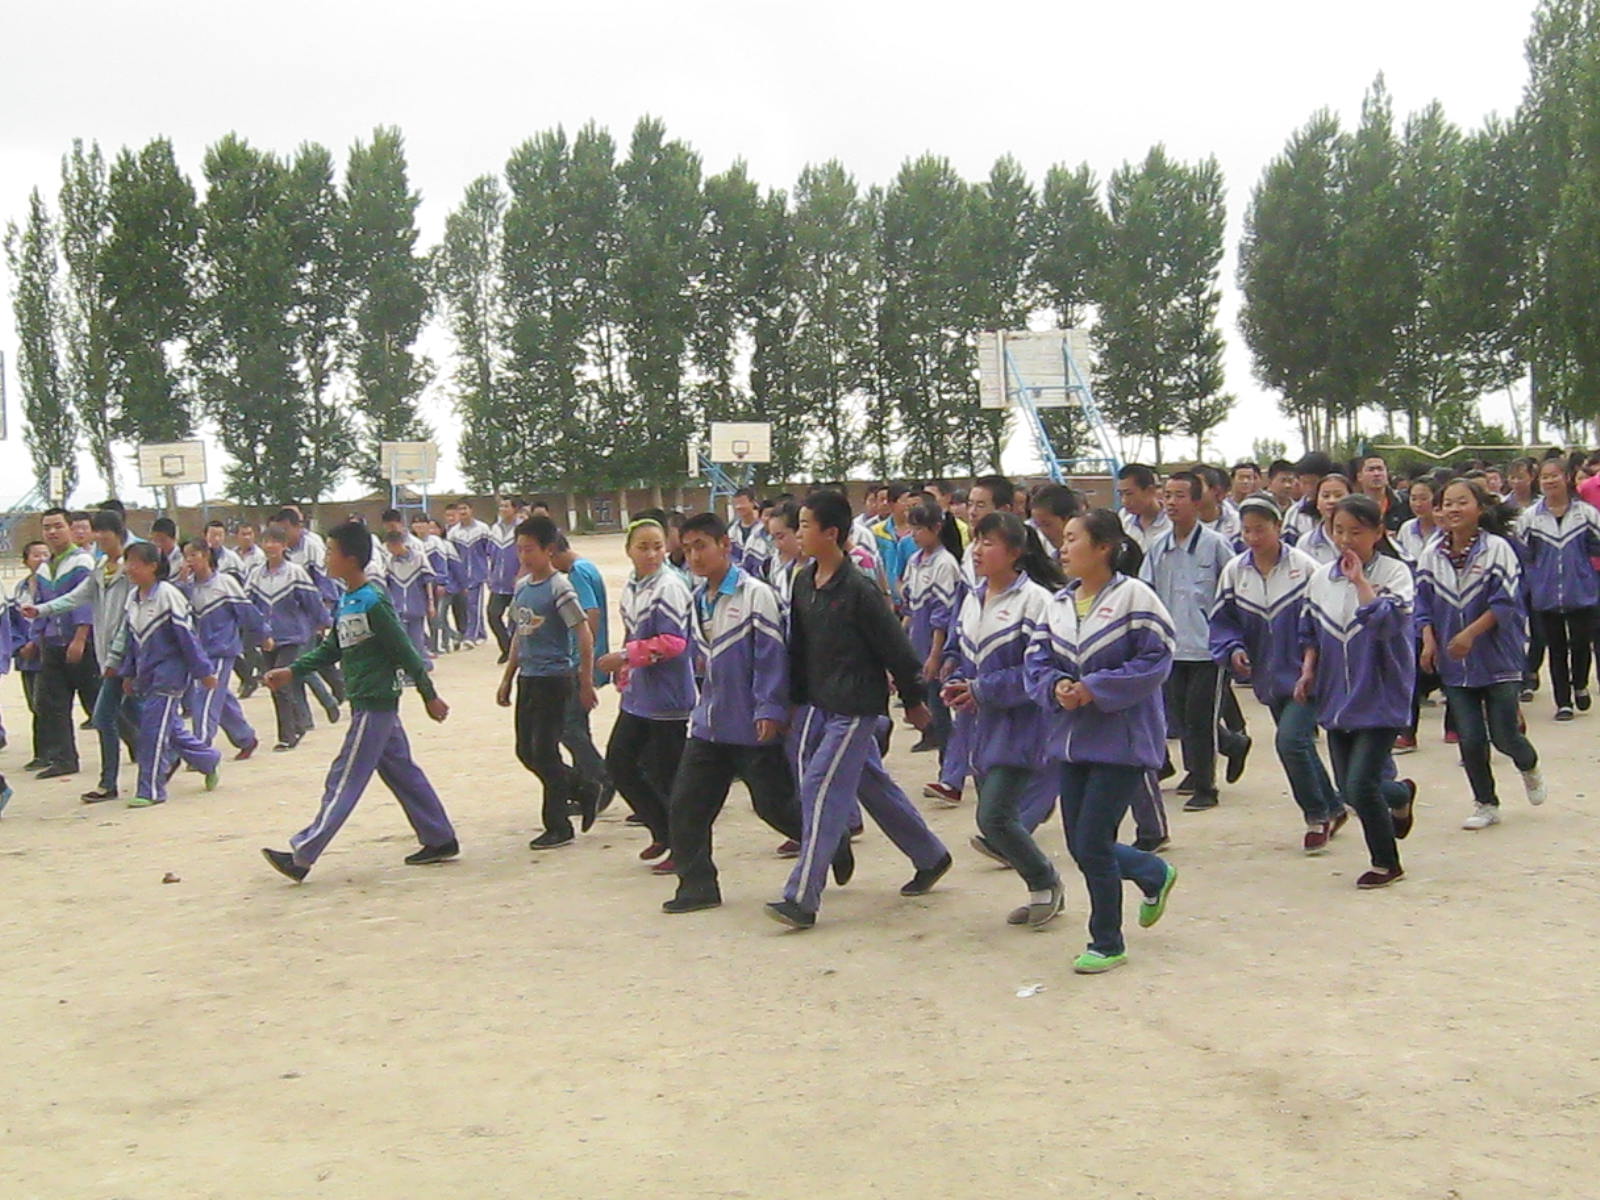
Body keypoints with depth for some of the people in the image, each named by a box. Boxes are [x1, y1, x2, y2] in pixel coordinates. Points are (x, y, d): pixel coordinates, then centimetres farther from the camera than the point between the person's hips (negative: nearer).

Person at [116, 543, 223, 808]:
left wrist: (203, 671, -9)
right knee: (172, 729, 13)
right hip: (146, 675, 7)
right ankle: (210, 761, 33)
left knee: (153, 731, -8)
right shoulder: (133, 597, 8)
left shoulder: (168, 595, -14)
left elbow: (187, 635, -12)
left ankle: (151, 790, -2)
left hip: (169, 674, -7)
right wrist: (128, 673, 16)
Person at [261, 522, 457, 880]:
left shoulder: (373, 604, -19)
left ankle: (301, 856, -2)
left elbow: (406, 652, -15)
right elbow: (331, 649, 16)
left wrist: (429, 696, -10)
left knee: (344, 781, -5)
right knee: (402, 773, 14)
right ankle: (440, 840, 22)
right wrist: (293, 671, 7)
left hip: (374, 706, -9)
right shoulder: (346, 602, 9)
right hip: (370, 703, 9)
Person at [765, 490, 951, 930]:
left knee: (821, 788, -12)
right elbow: (798, 645, 15)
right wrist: (795, 700, 15)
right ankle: (930, 857, 35)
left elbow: (895, 645, -10)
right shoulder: (803, 581, 5)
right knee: (873, 784, 18)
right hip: (819, 704, 8)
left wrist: (914, 699, -2)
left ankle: (802, 898, -10)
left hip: (855, 707, -8)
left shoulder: (857, 588, -17)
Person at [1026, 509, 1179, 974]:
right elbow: (1036, 658, 8)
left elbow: (1156, 661, -16)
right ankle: (1154, 875, 40)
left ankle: (1107, 943, 12)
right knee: (1080, 846, 11)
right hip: (1072, 740, 7)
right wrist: (1057, 686, -13)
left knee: (1093, 843, -7)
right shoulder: (1058, 602, 8)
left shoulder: (1134, 596, -12)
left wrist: (1094, 689, -19)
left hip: (1121, 739, -7)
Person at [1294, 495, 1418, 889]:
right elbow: (1310, 632, 18)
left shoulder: (1395, 572, -8)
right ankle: (1400, 794, 45)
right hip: (1337, 699, 5)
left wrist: (1359, 580, -20)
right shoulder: (1321, 579, 6)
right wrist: (1308, 671, 3)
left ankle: (1386, 863, 11)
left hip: (1381, 698, -5)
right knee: (1349, 790, 11)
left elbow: (1388, 621, -26)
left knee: (1361, 786, -11)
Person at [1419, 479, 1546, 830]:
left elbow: (1505, 602, -14)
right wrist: (1429, 640, -6)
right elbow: (1423, 603, 8)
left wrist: (1470, 633, -22)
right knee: (1470, 738, 2)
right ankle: (1486, 805, 19)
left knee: (1503, 735, -1)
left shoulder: (1497, 548, -10)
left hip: (1498, 658, -3)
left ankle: (1530, 767, 33)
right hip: (1454, 663, 3)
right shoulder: (1432, 554, 2)